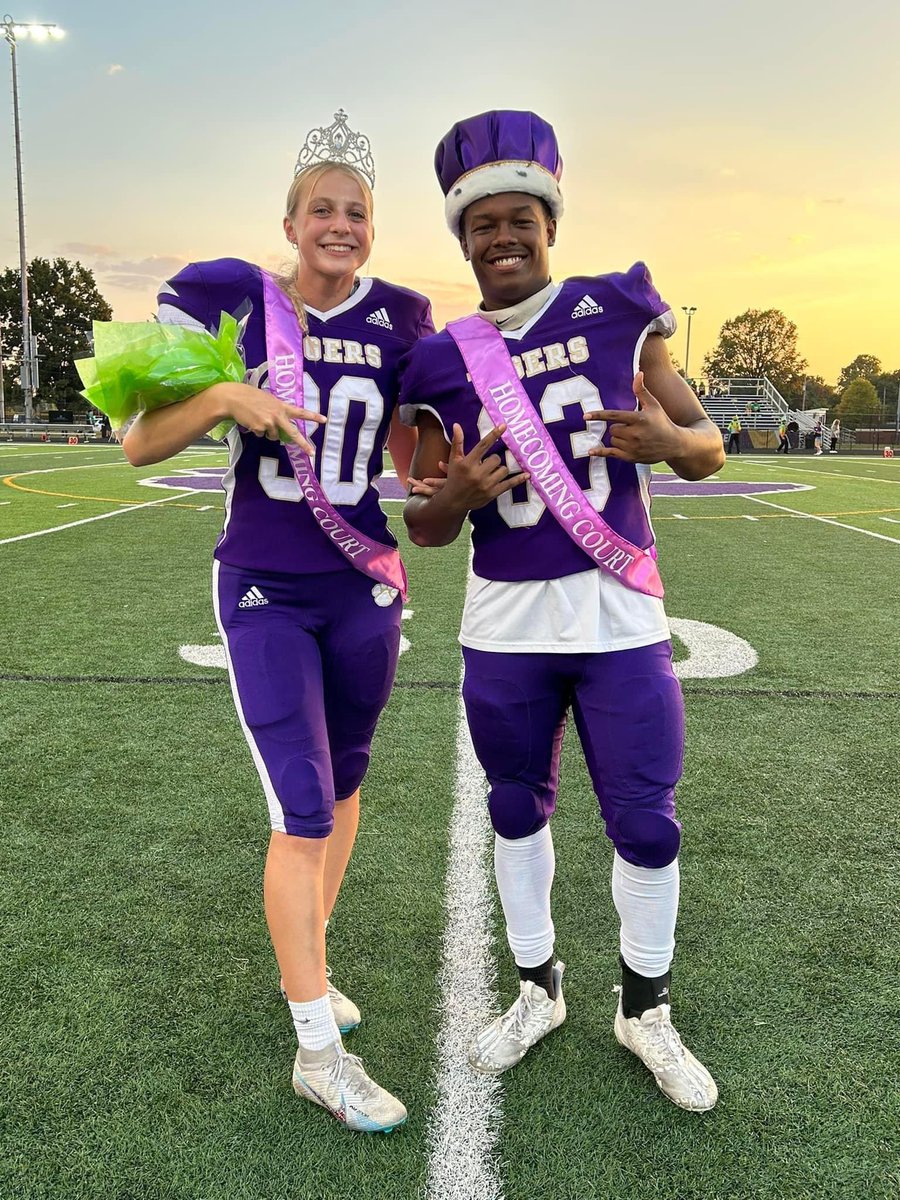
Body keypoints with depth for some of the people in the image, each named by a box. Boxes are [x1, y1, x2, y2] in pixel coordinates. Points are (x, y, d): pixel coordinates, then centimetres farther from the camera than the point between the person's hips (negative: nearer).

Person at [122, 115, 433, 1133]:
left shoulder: (394, 321, 3)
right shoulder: (234, 302, -4)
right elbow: (140, 446, -7)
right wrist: (223, 397, -23)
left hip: (364, 588, 4)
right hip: (264, 592, -3)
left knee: (341, 786, 14)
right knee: (303, 810, -9)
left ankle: (306, 965, 37)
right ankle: (317, 1051, 5)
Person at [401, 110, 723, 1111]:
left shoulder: (617, 311, 0)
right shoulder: (444, 362, 1)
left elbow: (709, 453, 4)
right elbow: (422, 527, 4)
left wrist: (669, 440, -19)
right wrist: (454, 497, -19)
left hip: (620, 612, -1)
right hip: (505, 624, 2)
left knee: (645, 822, 5)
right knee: (518, 811, 14)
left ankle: (645, 1011, 30)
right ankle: (538, 991, 37)